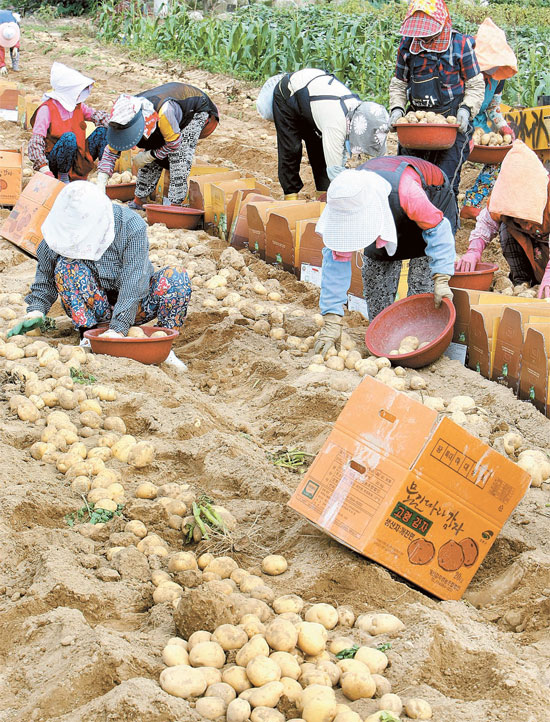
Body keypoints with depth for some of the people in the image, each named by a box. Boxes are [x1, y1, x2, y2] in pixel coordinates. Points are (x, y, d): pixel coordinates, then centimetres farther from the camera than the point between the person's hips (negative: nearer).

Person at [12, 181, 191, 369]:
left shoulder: (132, 225, -23)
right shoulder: (59, 232, -14)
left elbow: (133, 283, -29)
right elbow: (45, 277, -1)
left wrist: (118, 328, -37)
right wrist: (36, 310, -18)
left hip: (134, 306, -1)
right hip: (96, 308, 1)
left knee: (177, 278, -27)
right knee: (66, 265, -26)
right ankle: (87, 335, -21)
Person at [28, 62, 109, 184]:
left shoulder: (78, 105, 5)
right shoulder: (47, 109, -14)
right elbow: (36, 141, -18)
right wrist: (44, 170, -29)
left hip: (78, 158, 6)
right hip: (53, 160, -6)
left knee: (103, 130, -7)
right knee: (69, 137, -35)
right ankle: (63, 177, -16)